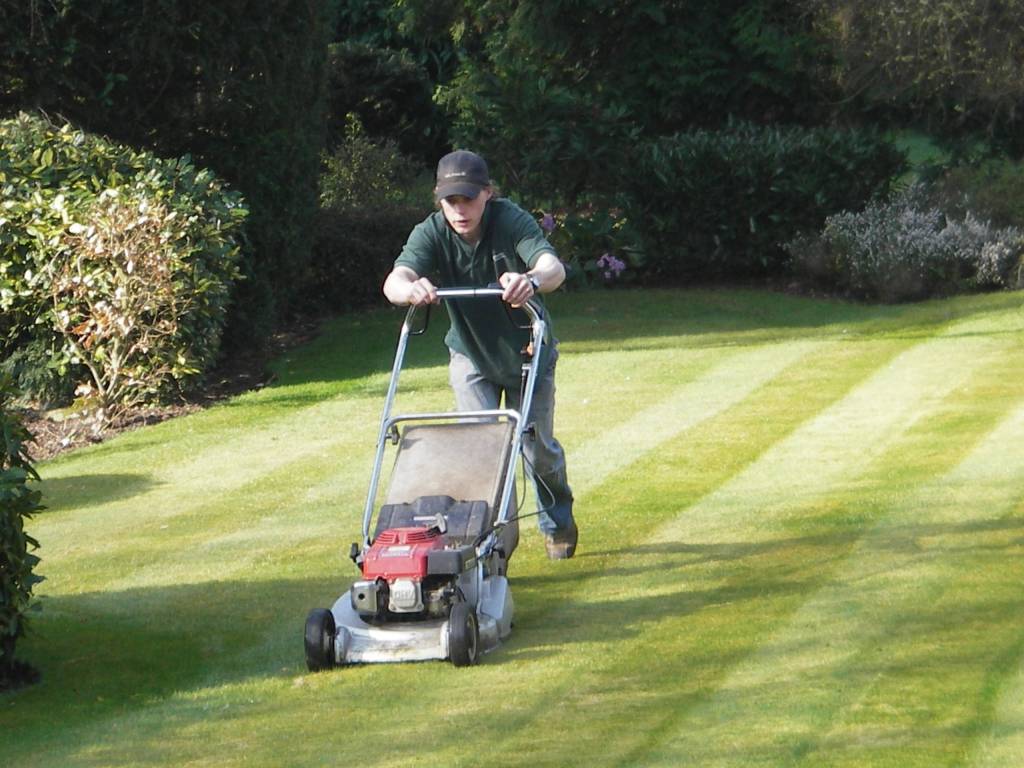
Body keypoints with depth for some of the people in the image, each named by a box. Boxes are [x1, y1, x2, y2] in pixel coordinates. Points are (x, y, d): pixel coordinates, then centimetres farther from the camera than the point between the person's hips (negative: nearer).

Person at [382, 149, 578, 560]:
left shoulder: (511, 221, -27)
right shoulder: (431, 233, -22)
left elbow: (554, 267, -43)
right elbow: (394, 280, -40)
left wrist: (532, 280, -68)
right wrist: (411, 289, -65)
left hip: (526, 352, -1)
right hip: (470, 356, 1)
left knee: (538, 446, 5)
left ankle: (557, 521, 33)